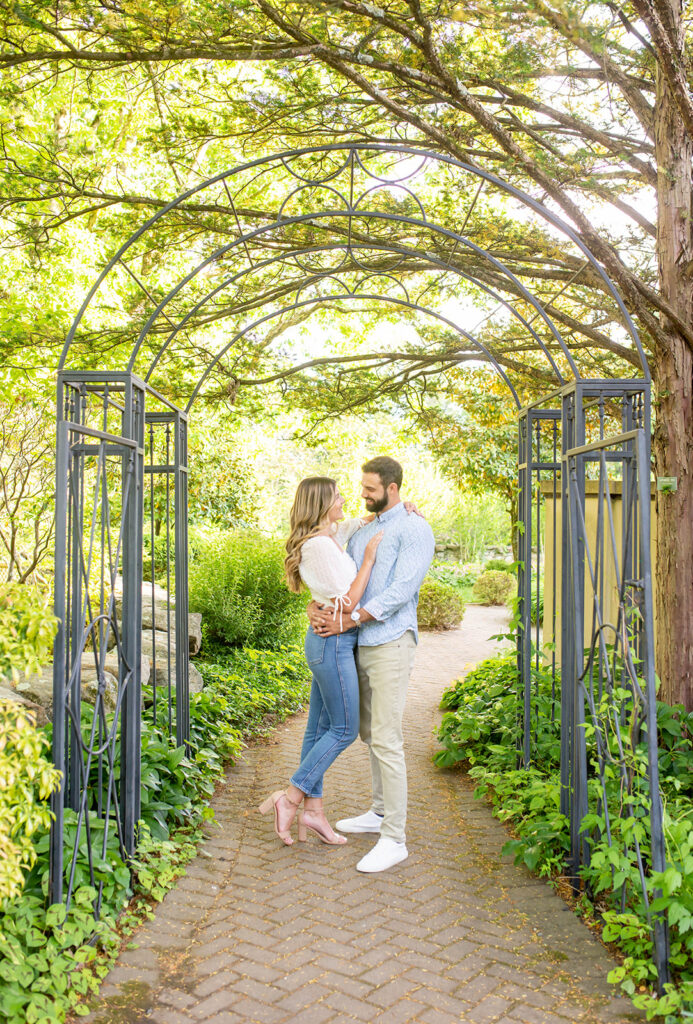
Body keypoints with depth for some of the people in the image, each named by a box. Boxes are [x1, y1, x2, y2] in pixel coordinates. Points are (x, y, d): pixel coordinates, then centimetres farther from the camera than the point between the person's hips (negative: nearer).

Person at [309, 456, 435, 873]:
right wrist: (315, 607, -6)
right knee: (371, 733, 18)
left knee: (386, 740, -9)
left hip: (391, 645, -8)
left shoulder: (414, 530, -9)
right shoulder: (361, 533, 17)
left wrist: (348, 621, -21)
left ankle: (394, 840, -2)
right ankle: (381, 812, 34)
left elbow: (401, 590, -18)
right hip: (361, 647, 8)